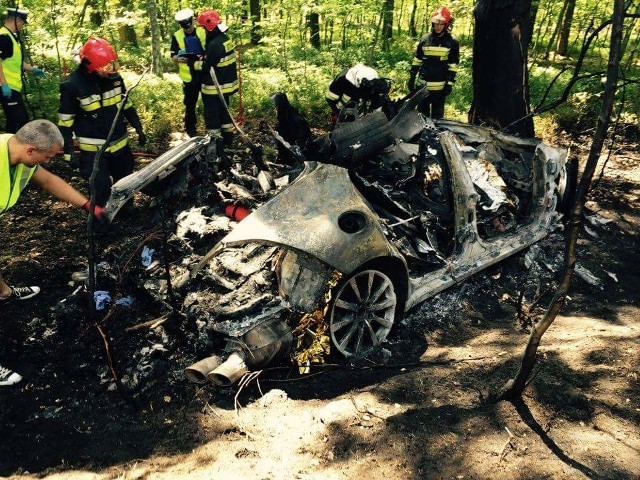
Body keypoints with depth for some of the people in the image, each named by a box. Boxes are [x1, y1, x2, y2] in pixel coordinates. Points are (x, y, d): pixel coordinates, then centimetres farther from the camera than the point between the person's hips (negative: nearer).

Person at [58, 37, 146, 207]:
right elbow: (65, 121, -11)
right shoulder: (72, 85, -17)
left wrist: (138, 128, 12)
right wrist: (68, 150, -13)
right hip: (93, 149, -6)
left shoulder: (115, 77, -2)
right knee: (101, 189, -9)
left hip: (120, 143, 6)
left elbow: (127, 105, 13)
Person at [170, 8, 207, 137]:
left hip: (205, 73, 1)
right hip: (189, 76, 0)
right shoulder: (177, 36, -3)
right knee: (190, 103, 9)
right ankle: (190, 128, 24)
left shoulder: (203, 32, -2)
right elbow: (173, 56, -3)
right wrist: (178, 58, -27)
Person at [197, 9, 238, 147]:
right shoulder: (225, 39, 5)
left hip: (214, 87, -9)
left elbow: (207, 67, -20)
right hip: (226, 84, 9)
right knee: (224, 110, 22)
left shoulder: (214, 44, -25)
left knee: (212, 115, 3)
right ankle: (228, 137, 32)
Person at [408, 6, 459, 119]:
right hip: (422, 84, 3)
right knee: (422, 112, 11)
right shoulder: (424, 39, 7)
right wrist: (411, 78, 9)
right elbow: (417, 60, 12)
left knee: (437, 115, 4)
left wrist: (449, 83, -9)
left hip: (439, 86, -3)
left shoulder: (452, 42, -2)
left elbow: (453, 65, -3)